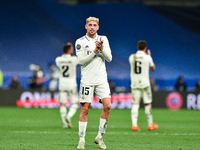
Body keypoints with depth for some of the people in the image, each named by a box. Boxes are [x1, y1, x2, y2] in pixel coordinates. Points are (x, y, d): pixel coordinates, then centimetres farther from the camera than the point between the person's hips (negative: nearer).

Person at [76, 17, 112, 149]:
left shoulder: (103, 39, 9)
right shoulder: (80, 42, -1)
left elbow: (109, 58, 3)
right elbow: (81, 61, -9)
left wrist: (102, 48, -13)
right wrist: (95, 50, -16)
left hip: (102, 80, 3)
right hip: (87, 80, -3)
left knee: (107, 106, -11)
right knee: (85, 109, -4)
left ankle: (100, 136, 3)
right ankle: (82, 139, 4)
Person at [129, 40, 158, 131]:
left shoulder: (131, 57, 1)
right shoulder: (147, 57, -6)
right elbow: (153, 68, 9)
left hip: (134, 84, 2)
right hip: (145, 83, -2)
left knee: (135, 104, -2)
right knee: (148, 104, 9)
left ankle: (134, 124, -17)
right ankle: (150, 125, 17)